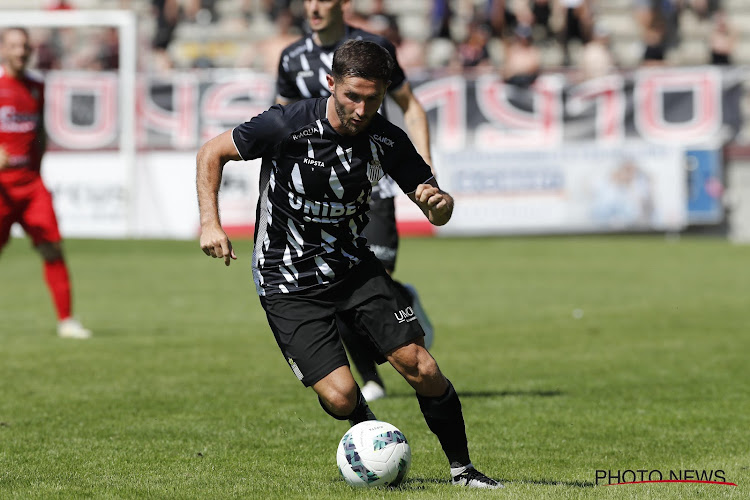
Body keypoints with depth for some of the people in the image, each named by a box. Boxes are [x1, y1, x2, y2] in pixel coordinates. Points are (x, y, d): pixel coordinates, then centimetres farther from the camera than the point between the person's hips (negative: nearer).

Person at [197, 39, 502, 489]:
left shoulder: (387, 140, -9)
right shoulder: (285, 126, -20)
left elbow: (439, 210, -1)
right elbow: (212, 153, -6)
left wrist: (439, 203, -25)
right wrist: (211, 222, -18)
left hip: (354, 266, 3)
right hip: (289, 287, -3)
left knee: (422, 369, -10)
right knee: (340, 397, -16)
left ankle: (462, 468, 9)